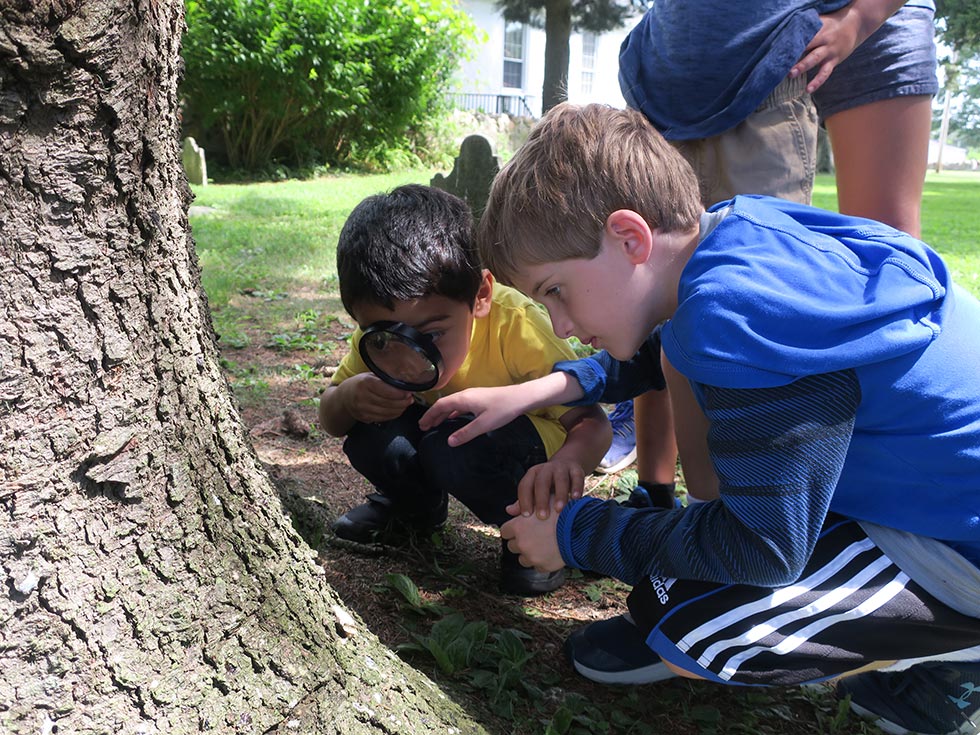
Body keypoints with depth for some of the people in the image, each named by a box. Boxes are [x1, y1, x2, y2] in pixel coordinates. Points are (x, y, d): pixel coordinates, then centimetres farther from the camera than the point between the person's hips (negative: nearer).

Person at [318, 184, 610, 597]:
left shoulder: (514, 327, -34)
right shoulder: (381, 334, -19)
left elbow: (593, 422, -26)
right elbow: (330, 420, -5)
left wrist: (567, 462, -51)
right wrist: (349, 397, -31)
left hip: (526, 444, -5)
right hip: (442, 427, 5)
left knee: (454, 449, -36)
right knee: (369, 434, -24)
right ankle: (416, 505, 10)